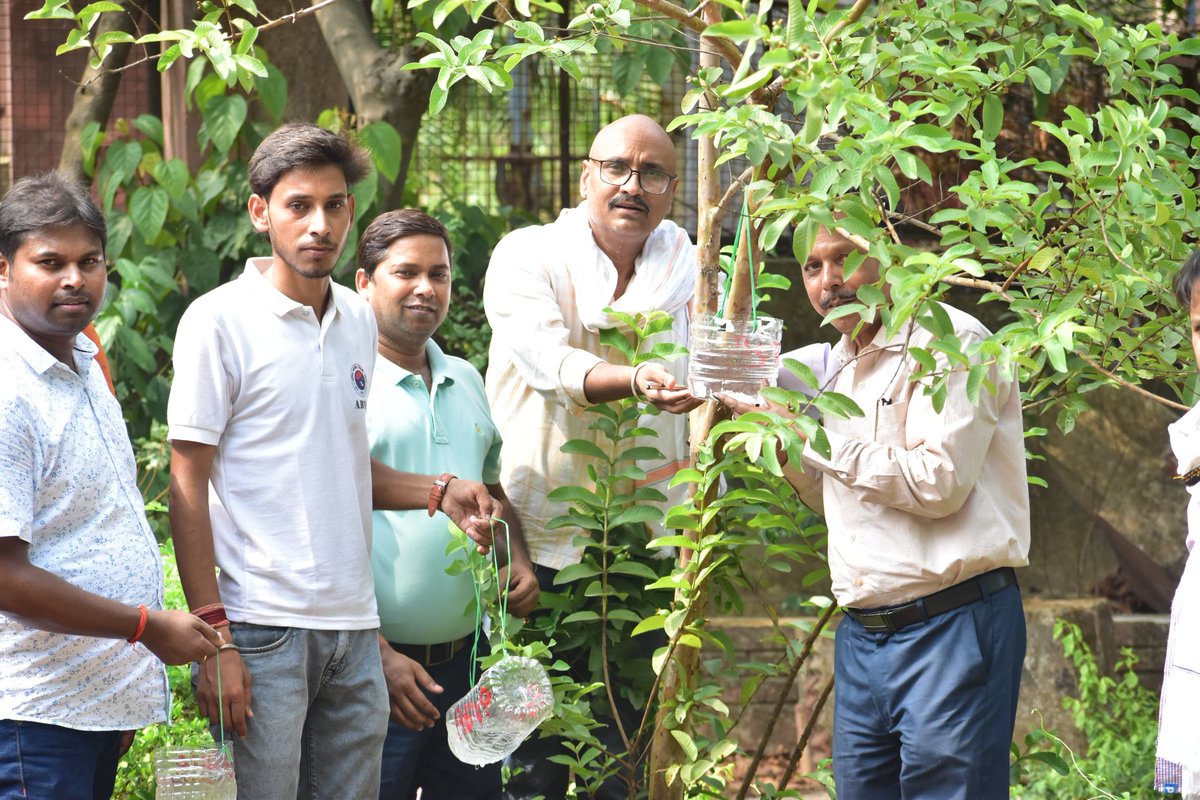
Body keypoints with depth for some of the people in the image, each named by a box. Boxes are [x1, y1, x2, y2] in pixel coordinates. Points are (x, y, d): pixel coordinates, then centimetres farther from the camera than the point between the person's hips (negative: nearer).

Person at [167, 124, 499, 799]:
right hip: (263, 631, -6)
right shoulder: (219, 321, -6)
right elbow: (188, 483, -7)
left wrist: (439, 492, 5)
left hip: (354, 627, 6)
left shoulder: (359, 319, 13)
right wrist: (212, 633, -13)